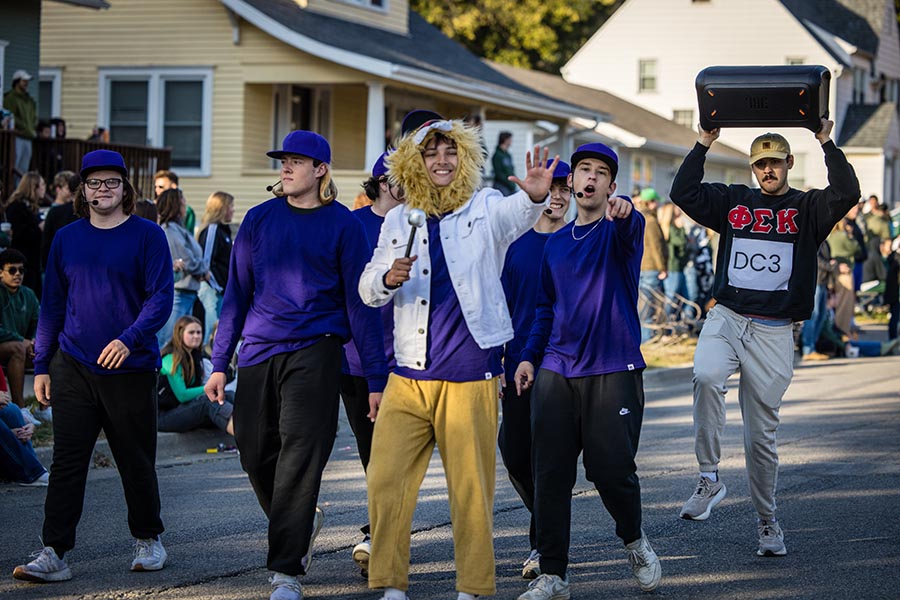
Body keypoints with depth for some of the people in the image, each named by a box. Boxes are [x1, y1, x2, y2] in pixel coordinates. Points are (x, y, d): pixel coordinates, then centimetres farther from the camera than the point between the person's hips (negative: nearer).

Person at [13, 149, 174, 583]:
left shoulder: (147, 236, -1)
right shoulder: (67, 239, 10)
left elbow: (161, 298, -7)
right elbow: (52, 305, 14)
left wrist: (129, 339, -22)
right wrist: (41, 366, 10)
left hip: (131, 366, -2)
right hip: (74, 367, 2)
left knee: (136, 461, 8)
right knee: (67, 461, -3)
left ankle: (147, 540, 27)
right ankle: (54, 554, -4)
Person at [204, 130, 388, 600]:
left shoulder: (343, 225, -1)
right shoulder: (259, 219, 8)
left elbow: (360, 302, 0)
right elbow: (237, 292, 12)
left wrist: (377, 377, -3)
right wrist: (219, 363, 8)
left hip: (315, 350, -4)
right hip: (259, 351, 4)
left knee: (299, 458, -10)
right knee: (256, 456, 9)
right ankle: (302, 524, 38)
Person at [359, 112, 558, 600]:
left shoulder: (485, 208, 2)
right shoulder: (398, 221, 12)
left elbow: (515, 216, -21)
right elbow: (368, 290, 14)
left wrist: (535, 196, -44)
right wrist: (388, 279, -9)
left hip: (470, 373, -3)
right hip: (409, 373, 3)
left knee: (470, 486, -1)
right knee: (386, 480, 0)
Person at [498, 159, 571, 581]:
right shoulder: (515, 242, 7)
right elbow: (502, 306, 8)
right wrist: (495, 362, 5)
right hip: (519, 367, 2)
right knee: (515, 455, 4)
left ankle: (543, 545, 8)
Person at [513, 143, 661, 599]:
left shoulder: (618, 231, 0)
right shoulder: (556, 244, 15)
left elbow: (630, 228, -26)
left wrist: (622, 210, -49)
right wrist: (530, 355, 10)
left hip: (614, 372, -4)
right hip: (556, 372, 4)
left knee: (611, 469, -8)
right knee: (551, 475, 0)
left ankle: (634, 541, 22)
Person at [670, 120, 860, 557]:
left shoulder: (807, 209, 6)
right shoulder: (733, 201, 12)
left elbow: (847, 194, -13)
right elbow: (683, 193, 2)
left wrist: (827, 143, -10)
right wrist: (704, 143, -1)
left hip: (774, 332, -1)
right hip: (726, 318, 1)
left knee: (761, 434, 3)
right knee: (706, 376, -33)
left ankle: (767, 521, 20)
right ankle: (709, 479, -24)